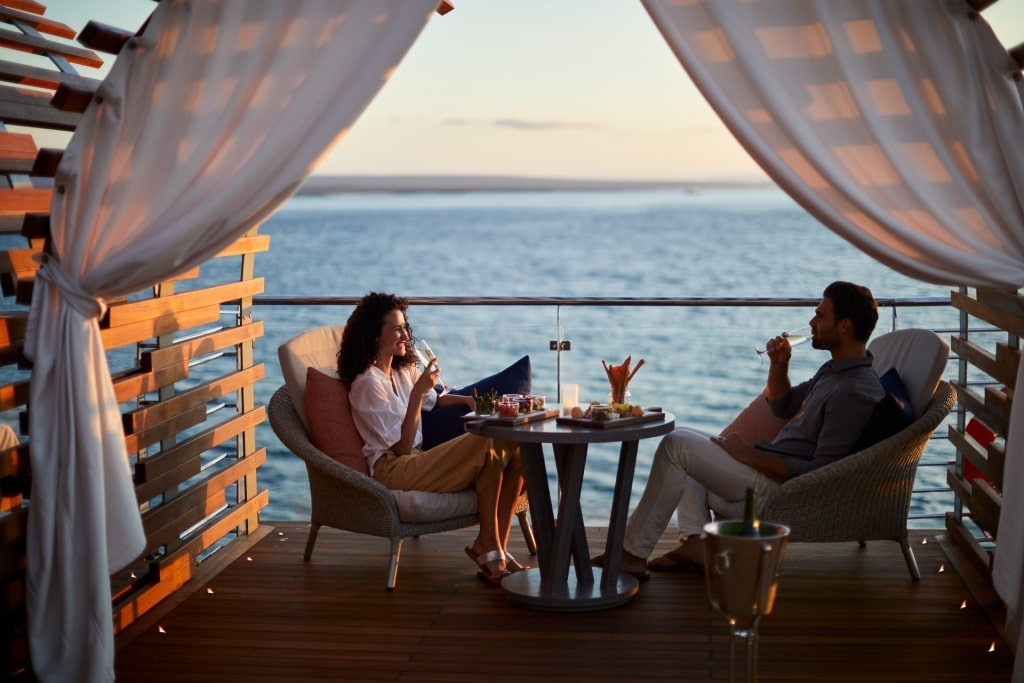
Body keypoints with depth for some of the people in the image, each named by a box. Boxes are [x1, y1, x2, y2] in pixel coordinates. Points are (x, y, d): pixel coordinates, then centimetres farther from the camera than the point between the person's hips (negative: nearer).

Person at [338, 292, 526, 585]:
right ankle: (488, 546, -20)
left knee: (515, 449, -13)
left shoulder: (404, 371, 17)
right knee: (486, 442, -26)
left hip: (417, 460, 9)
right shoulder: (368, 384, -10)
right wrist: (418, 392, -19)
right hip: (392, 470, -9)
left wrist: (467, 400, 16)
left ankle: (495, 548, -17)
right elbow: (402, 446, -14)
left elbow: (432, 400, 36)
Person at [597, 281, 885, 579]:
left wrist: (750, 455, -19)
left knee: (677, 444, -16)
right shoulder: (834, 370, 12)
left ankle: (633, 554, -10)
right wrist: (779, 365, 7)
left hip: (778, 492, -11)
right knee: (685, 438, 20)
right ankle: (695, 546, 4)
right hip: (770, 468, 11)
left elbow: (820, 473, -25)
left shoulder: (854, 392, -21)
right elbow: (781, 407, 26)